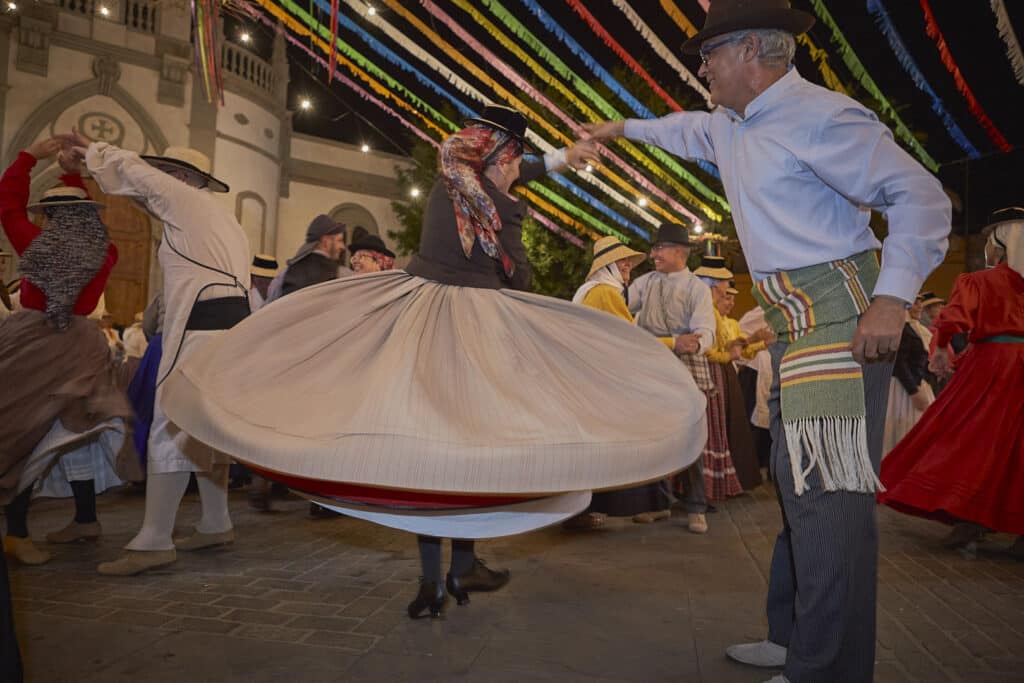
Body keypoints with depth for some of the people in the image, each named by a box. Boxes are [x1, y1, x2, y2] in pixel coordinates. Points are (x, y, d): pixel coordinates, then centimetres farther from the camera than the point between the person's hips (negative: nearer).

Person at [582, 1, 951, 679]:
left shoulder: (819, 117, -12)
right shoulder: (729, 126, 15)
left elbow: (922, 195, -14)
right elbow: (687, 128, 40)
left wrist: (893, 297, -23)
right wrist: (624, 127, 49)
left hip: (838, 319, -10)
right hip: (795, 324, 10)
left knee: (829, 496, -12)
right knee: (800, 488, 13)